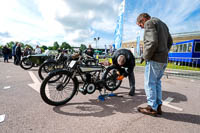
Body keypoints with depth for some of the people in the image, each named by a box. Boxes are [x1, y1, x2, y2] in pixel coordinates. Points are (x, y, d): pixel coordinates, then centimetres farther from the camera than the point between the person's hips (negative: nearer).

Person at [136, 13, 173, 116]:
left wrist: (146, 56, -12)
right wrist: (164, 53, 19)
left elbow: (152, 42, -22)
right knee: (157, 82, 15)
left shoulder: (149, 23, -7)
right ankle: (158, 106, 21)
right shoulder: (162, 23, 23)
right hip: (164, 59, 10)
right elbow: (170, 41, 24)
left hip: (154, 59, -9)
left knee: (149, 83, -1)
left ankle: (152, 108, 7)